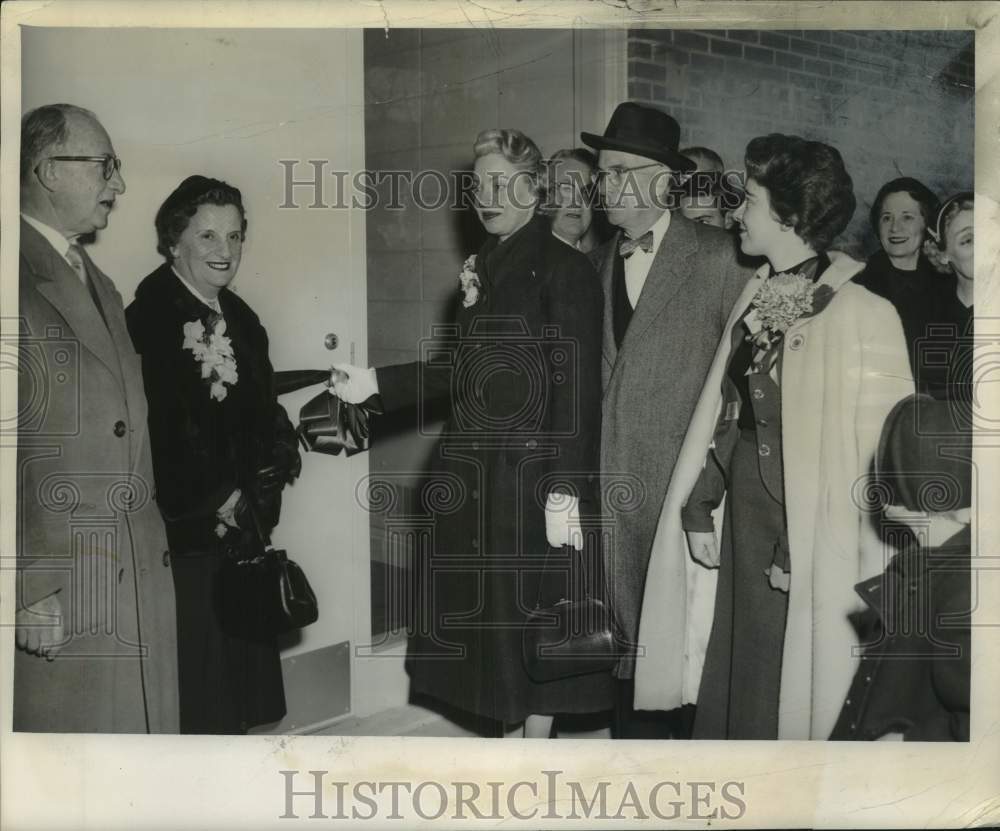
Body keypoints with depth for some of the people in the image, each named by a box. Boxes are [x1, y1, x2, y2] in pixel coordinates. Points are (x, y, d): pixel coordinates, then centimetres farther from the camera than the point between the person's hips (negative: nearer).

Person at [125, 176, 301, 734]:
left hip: (243, 524, 8)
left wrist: (277, 458, -4)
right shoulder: (149, 318, -13)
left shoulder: (240, 317, 13)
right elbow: (159, 431, -19)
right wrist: (218, 502, -15)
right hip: (186, 532, -8)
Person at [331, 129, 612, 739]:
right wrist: (376, 384, 5)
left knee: (535, 612, 3)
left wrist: (564, 491, -20)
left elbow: (577, 388, -15)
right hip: (475, 472, 7)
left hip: (534, 473, -7)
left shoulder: (565, 269, -10)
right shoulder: (483, 268, 12)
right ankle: (510, 734, 29)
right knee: (489, 612, 13)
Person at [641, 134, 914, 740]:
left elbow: (880, 456, -15)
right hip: (745, 537, 6)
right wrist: (700, 508, 7)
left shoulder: (862, 315, -17)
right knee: (737, 685, 15)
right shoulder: (755, 299, 5)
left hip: (810, 555, -6)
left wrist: (801, 552, -15)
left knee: (792, 699, 7)